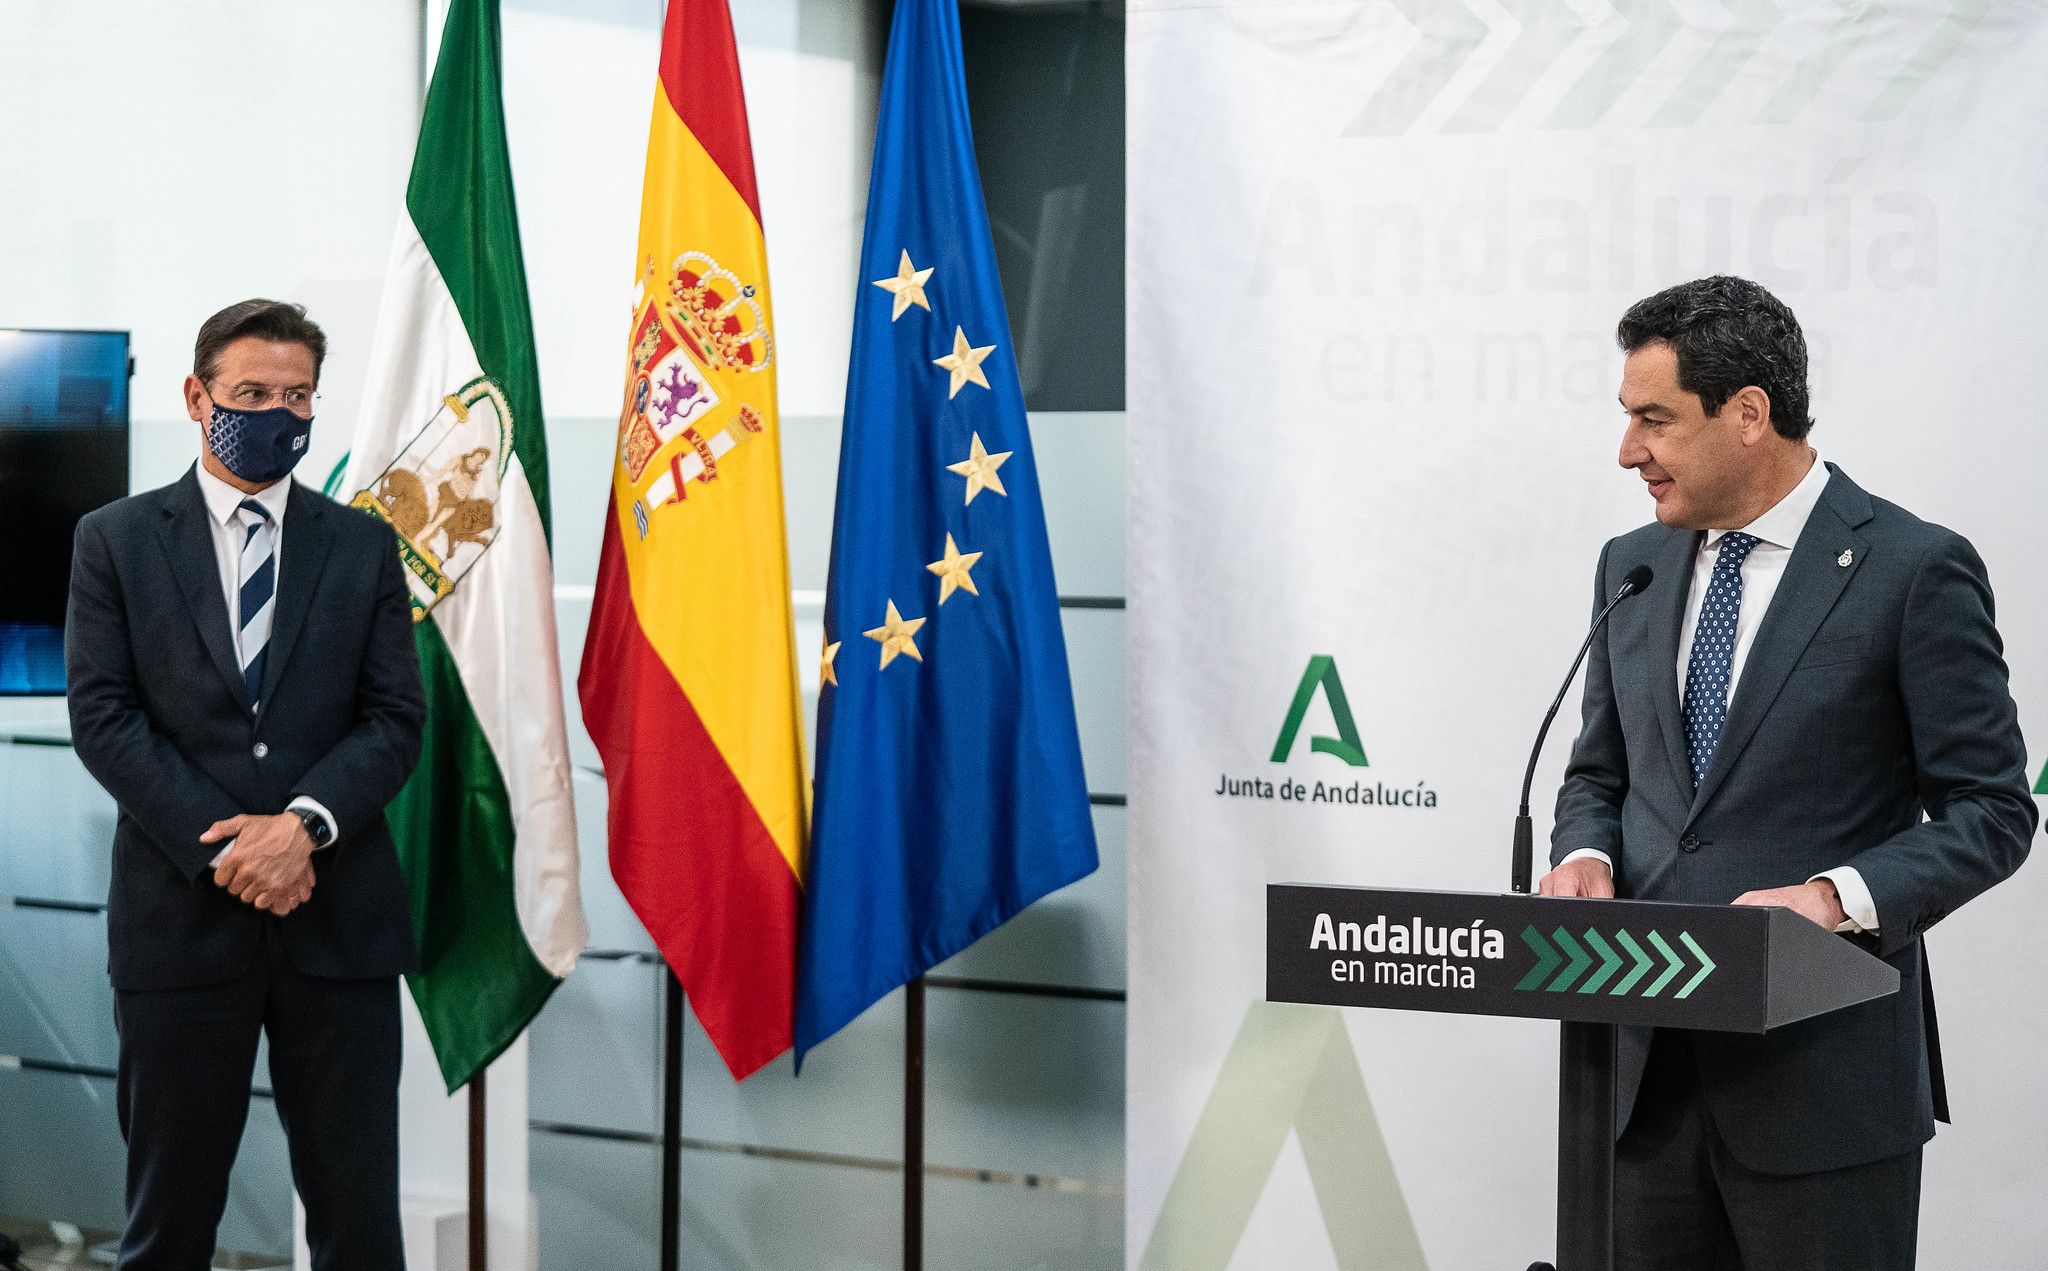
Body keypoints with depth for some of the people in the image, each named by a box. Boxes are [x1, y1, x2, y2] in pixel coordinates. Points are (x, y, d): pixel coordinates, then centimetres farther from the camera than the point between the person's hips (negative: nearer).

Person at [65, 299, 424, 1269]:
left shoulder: (363, 547, 11)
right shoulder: (115, 541, 7)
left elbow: (396, 717, 4)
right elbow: (103, 715, -2)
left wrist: (305, 822, -14)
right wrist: (223, 846, -12)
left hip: (340, 923, 1)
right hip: (181, 918, -1)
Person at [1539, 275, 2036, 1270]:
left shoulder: (1915, 571, -7)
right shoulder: (1634, 566, 11)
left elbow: (1990, 810, -6)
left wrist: (1838, 896, -21)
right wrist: (1586, 855, -3)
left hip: (1823, 1072, -5)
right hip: (1649, 1068, 5)